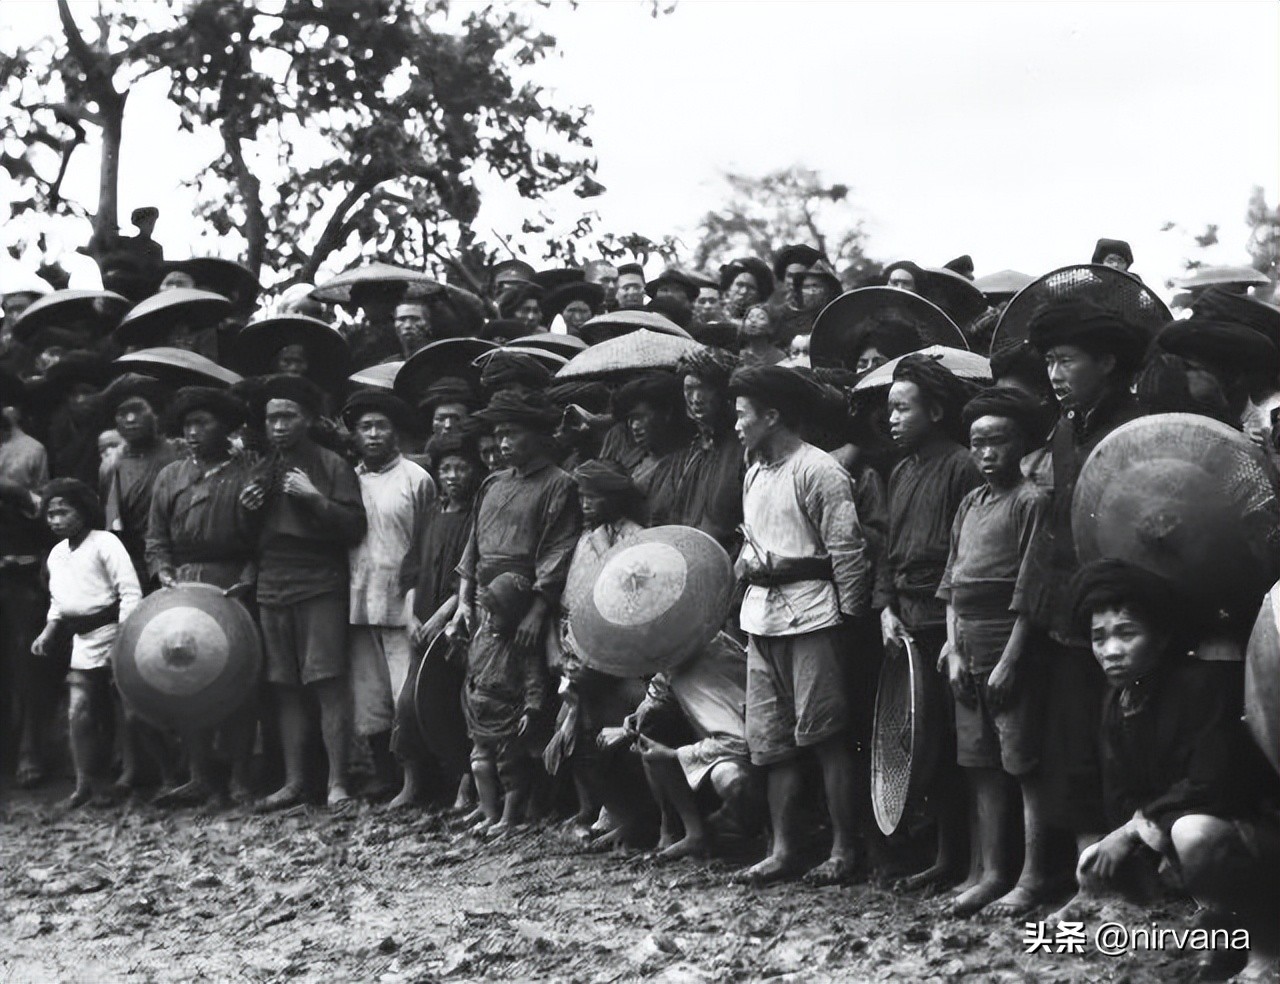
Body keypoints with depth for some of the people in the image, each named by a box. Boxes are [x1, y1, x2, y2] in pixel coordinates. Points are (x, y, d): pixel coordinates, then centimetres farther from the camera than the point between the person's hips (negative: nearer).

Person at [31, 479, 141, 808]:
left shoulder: (105, 543, -10)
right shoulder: (57, 553, 12)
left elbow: (130, 592, -15)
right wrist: (48, 631, 8)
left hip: (113, 632, -7)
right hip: (83, 641, 7)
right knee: (78, 713, 1)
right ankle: (83, 784, 6)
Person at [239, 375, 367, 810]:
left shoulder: (333, 466, 2)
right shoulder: (262, 472, 19)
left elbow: (354, 527, -6)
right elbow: (250, 537, 26)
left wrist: (314, 498, -15)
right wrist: (245, 510, 6)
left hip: (320, 587, -5)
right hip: (272, 589, 5)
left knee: (328, 684, -9)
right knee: (285, 689, 6)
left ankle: (337, 782, -6)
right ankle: (293, 781, 11)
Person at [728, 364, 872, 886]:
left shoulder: (818, 471, -10)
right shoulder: (754, 473, 16)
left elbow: (847, 550, -11)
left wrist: (850, 616, -11)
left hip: (809, 613, -8)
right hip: (761, 614, 8)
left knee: (825, 735, -3)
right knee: (772, 740, 9)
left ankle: (843, 850, 5)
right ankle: (783, 848, 15)